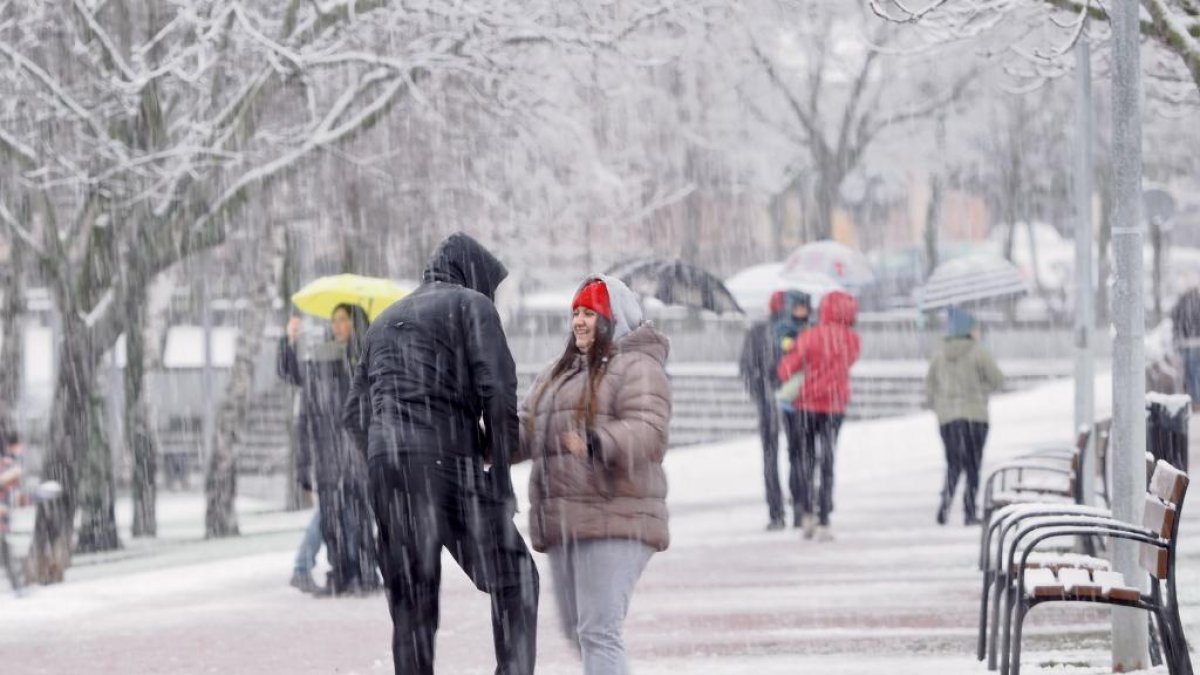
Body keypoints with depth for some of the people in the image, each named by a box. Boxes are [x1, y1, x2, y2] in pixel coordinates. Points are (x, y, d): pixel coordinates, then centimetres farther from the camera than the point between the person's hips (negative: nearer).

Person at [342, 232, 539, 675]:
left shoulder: (386, 320, 26)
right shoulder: (471, 304, 6)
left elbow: (355, 414, 21)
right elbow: (498, 389, -8)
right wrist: (500, 474, -3)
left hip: (385, 459, 6)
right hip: (448, 458, -6)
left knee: (412, 605, 5)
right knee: (513, 578, 5)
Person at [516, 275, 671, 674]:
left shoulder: (636, 368, -5)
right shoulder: (558, 373, 23)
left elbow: (648, 432, -19)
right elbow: (527, 430, 18)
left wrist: (597, 443, -36)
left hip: (612, 522, -9)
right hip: (564, 522, 9)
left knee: (599, 632, -15)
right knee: (577, 630, 15)